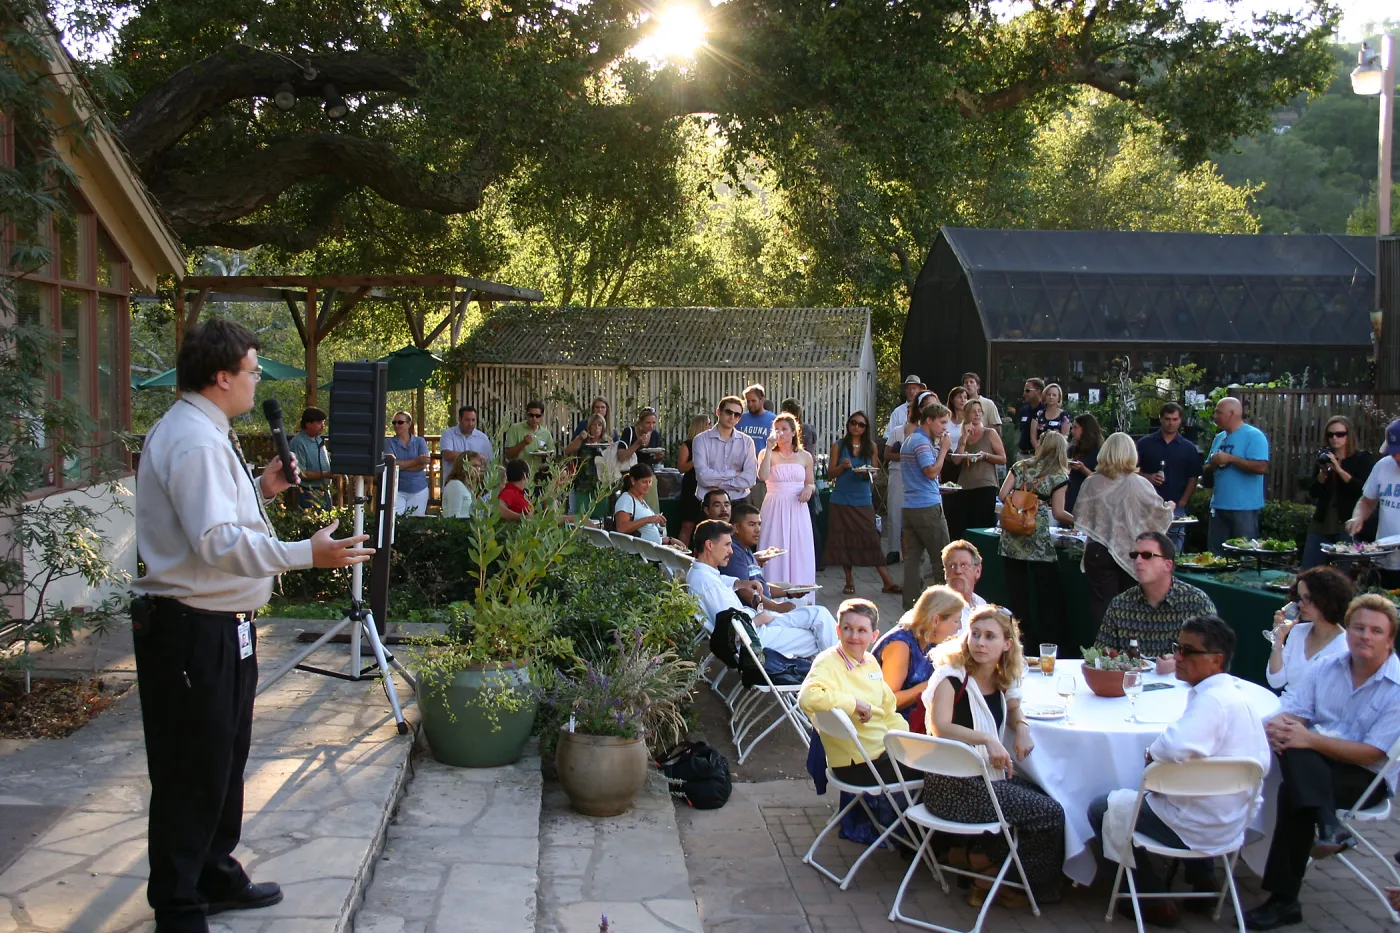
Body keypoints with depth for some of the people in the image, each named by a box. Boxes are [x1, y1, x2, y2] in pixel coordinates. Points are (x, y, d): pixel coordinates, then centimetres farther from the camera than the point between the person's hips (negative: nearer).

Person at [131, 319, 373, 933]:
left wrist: (261, 490, 11)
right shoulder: (195, 440, -20)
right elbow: (217, 541, -28)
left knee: (224, 761, 22)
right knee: (192, 773, 0)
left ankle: (216, 879, 38)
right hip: (193, 630, -11)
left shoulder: (203, 433, 15)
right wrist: (306, 554, -32)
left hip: (220, 628, 11)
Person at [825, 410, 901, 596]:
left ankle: (888, 582, -4)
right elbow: (830, 475, 4)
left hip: (863, 501, 0)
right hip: (841, 501, 0)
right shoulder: (838, 446, 5)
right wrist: (842, 466, -15)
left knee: (871, 539, -6)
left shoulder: (871, 447, 8)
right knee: (844, 540, 2)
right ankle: (849, 581, 16)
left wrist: (868, 473, -11)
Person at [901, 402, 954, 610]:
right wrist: (943, 449, -9)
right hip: (928, 507, -9)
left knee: (913, 556, 7)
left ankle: (910, 604, 7)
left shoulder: (909, 440, 18)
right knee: (942, 559, -1)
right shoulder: (922, 442, -12)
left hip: (910, 506, 9)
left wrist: (938, 448, 13)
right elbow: (932, 472, -19)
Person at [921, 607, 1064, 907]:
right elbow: (939, 727, -26)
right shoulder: (951, 676, -12)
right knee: (1050, 815, -11)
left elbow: (1013, 709, 28)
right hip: (954, 788, -8)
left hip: (988, 776, 8)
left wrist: (1022, 729, 6)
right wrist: (986, 739, -37)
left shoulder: (1002, 679, 8)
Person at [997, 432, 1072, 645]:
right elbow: (1058, 513, -2)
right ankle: (1051, 640, 4)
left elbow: (1003, 495, 7)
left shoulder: (1021, 466, 12)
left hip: (1012, 539, 4)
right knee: (1048, 594, 4)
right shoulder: (1060, 476, 2)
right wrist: (1077, 520, 14)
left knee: (1017, 591, 9)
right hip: (1038, 539, -4)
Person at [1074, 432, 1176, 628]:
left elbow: (1080, 519, 0)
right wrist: (1169, 507, 24)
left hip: (1098, 553, 0)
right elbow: (1161, 515, 2)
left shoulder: (1091, 483, -7)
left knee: (1101, 606, 5)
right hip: (1129, 553, 0)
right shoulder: (1139, 485, -10)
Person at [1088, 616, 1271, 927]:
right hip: (1234, 820, 10)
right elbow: (1262, 764, 12)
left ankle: (1155, 901, 10)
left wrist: (1152, 753, -20)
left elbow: (1175, 748, -44)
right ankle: (1202, 879, 33)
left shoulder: (1211, 699, -26)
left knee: (1100, 809, 3)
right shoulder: (1235, 692, 4)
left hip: (1199, 828, -10)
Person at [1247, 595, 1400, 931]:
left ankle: (1284, 901, -23)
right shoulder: (1327, 669, 8)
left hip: (1368, 777, -5)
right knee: (1291, 745, -29)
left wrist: (1311, 740, -27)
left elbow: (1372, 754, -17)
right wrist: (1279, 725, -23)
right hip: (1318, 761, 5)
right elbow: (1293, 711, 2)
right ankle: (1327, 824, -36)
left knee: (1292, 791, -31)